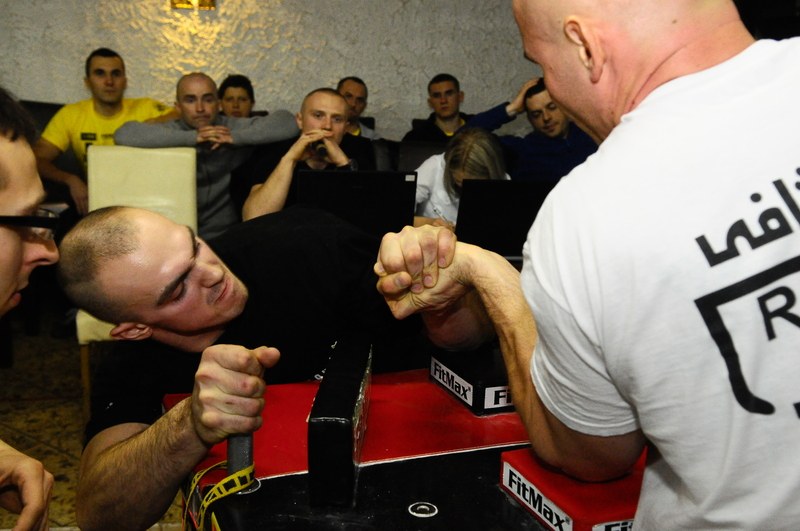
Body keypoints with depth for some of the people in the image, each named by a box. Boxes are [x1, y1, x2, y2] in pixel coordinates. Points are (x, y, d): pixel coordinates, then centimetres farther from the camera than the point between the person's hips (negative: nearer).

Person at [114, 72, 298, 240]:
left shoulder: (235, 127, 5)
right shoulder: (169, 132, 3)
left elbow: (287, 122, -5)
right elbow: (124, 134, -16)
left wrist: (235, 137, -15)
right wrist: (192, 138, -18)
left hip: (225, 238, 1)